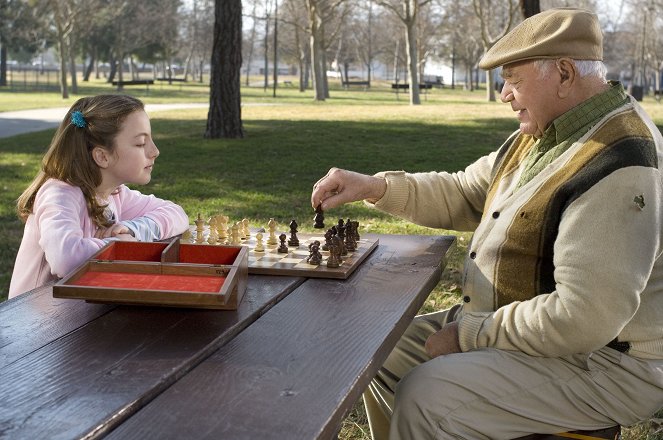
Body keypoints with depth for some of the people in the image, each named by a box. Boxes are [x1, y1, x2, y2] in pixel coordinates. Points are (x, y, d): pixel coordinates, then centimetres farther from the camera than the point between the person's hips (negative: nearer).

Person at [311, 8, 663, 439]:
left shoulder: (618, 166, -27)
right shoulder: (540, 136, 6)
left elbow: (583, 319, -31)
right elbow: (461, 195, 14)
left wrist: (469, 334, -20)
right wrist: (374, 186, -1)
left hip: (599, 362, -10)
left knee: (424, 398, -23)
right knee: (386, 355, 11)